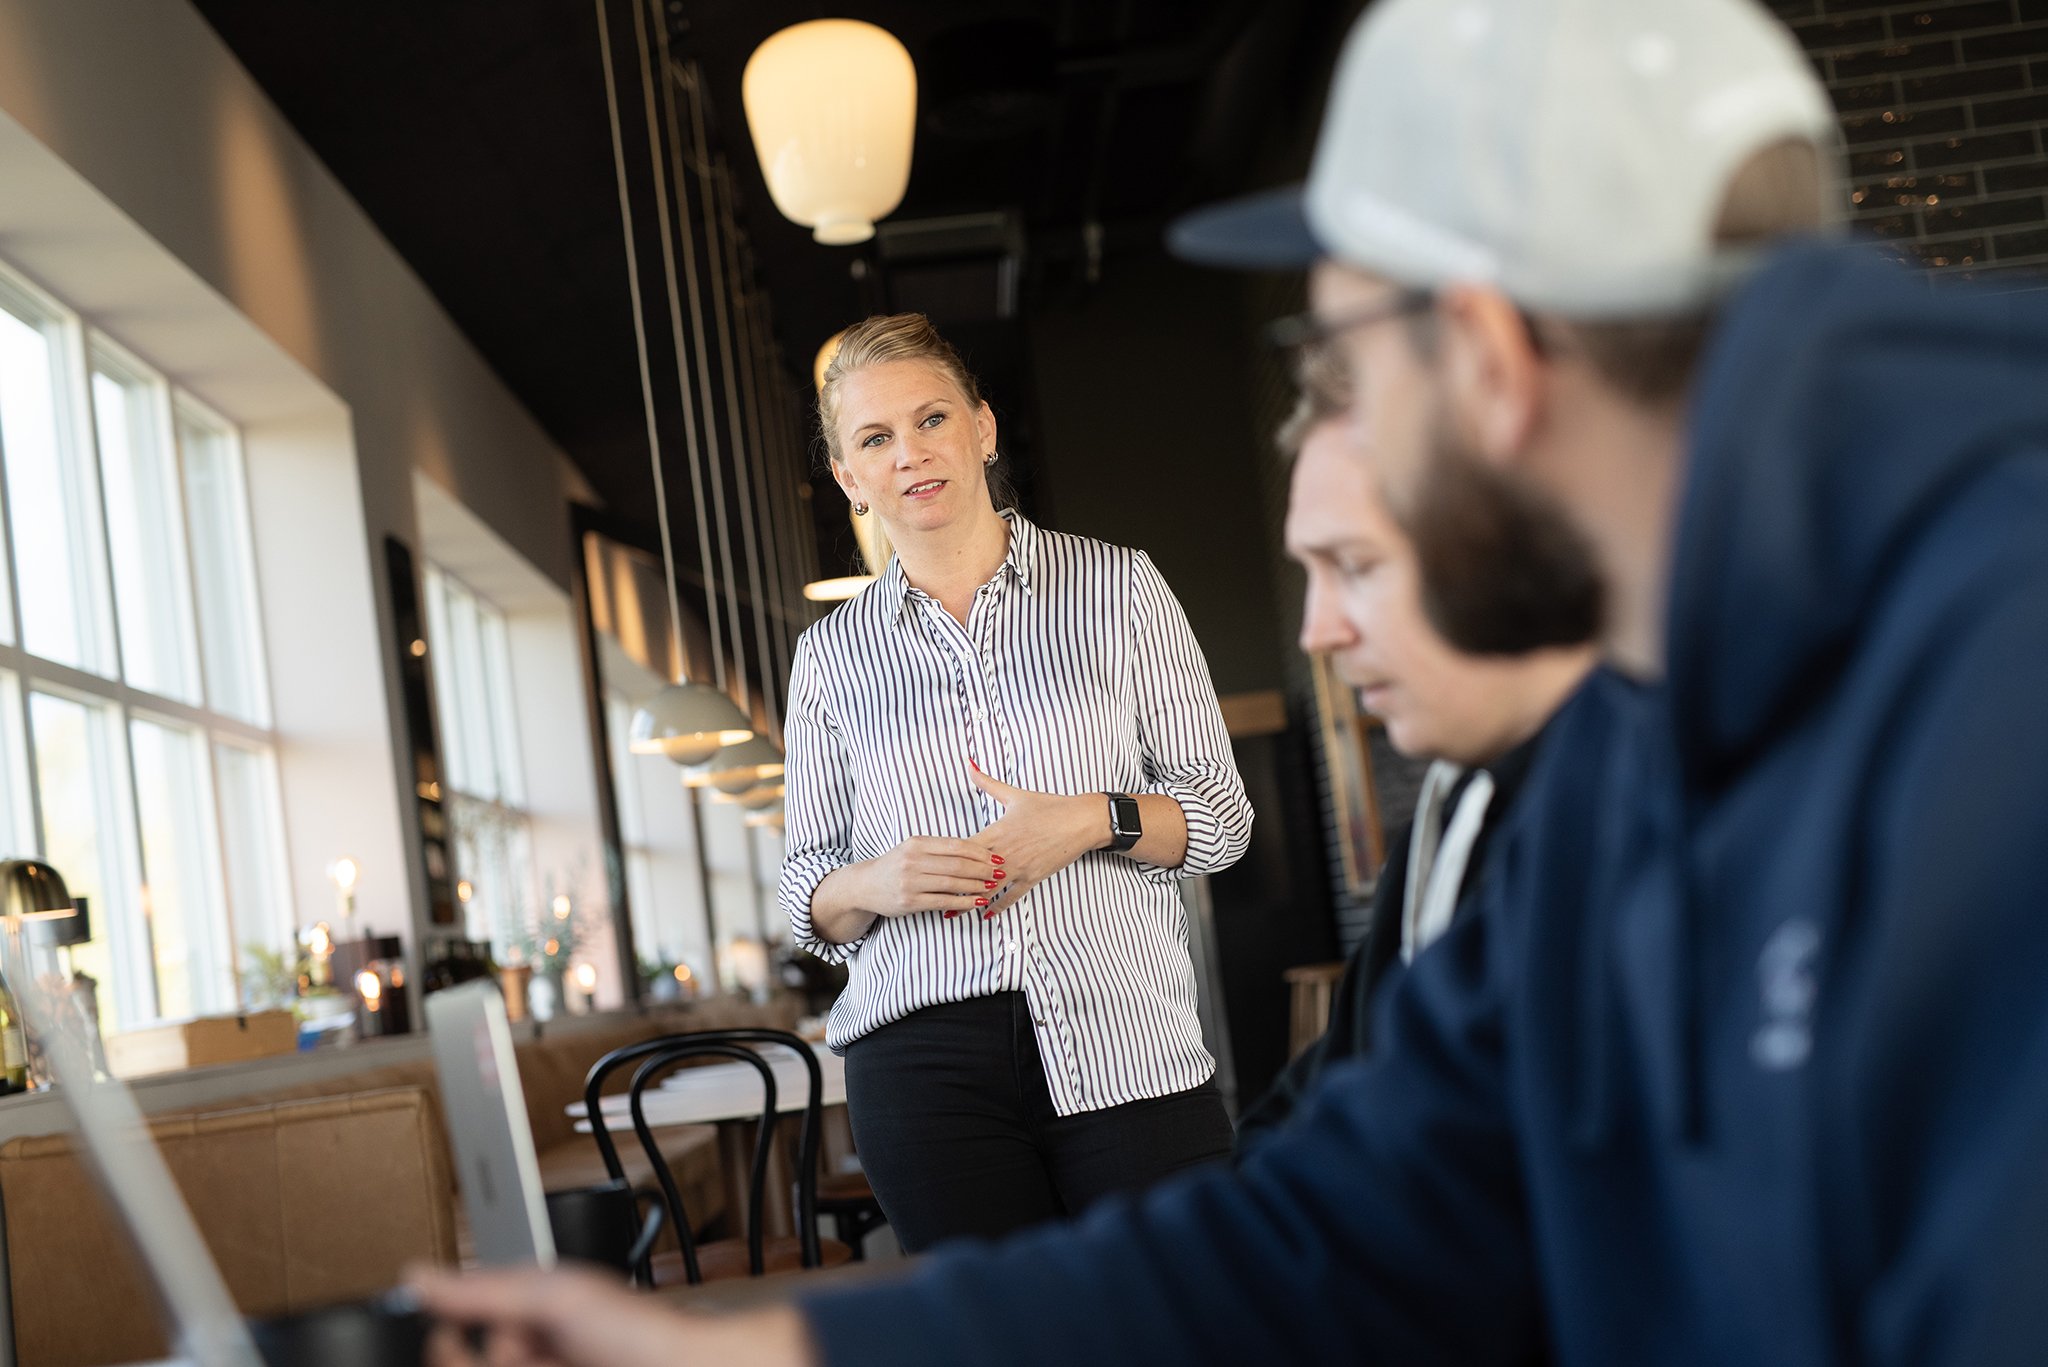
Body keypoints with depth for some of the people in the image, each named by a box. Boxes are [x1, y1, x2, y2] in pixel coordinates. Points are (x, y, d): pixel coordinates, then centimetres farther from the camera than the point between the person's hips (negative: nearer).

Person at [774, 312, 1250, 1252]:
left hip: (1127, 1046, -1)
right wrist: (874, 883, -8)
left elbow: (1222, 815, 8)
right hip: (926, 1068, 1)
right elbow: (806, 889, 14)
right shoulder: (831, 656, 12)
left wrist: (1093, 822, -10)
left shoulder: (1118, 588, 8)